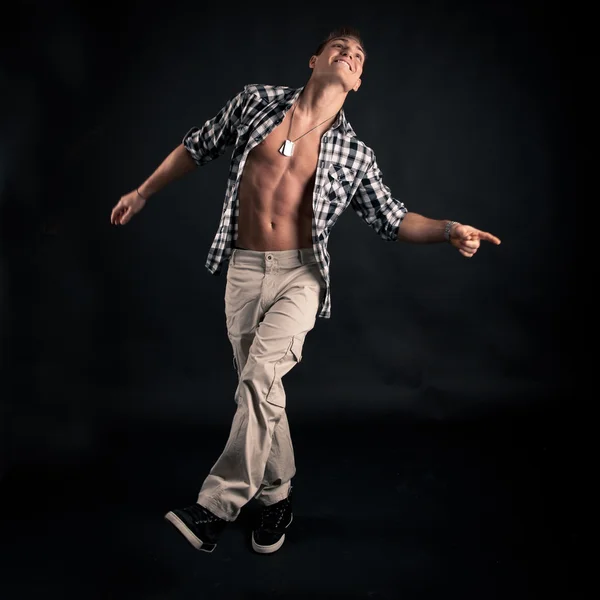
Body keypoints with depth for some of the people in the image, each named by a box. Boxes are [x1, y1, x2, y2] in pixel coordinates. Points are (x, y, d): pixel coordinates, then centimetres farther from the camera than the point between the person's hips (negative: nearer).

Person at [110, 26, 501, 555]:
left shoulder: (354, 153, 4)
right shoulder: (257, 101, 6)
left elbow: (393, 219, 8)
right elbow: (198, 148, 15)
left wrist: (449, 230, -9)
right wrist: (142, 193, 20)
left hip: (301, 274, -2)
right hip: (244, 270, 2)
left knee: (260, 374, -24)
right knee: (258, 387, 8)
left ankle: (218, 505, -12)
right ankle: (277, 495, 28)